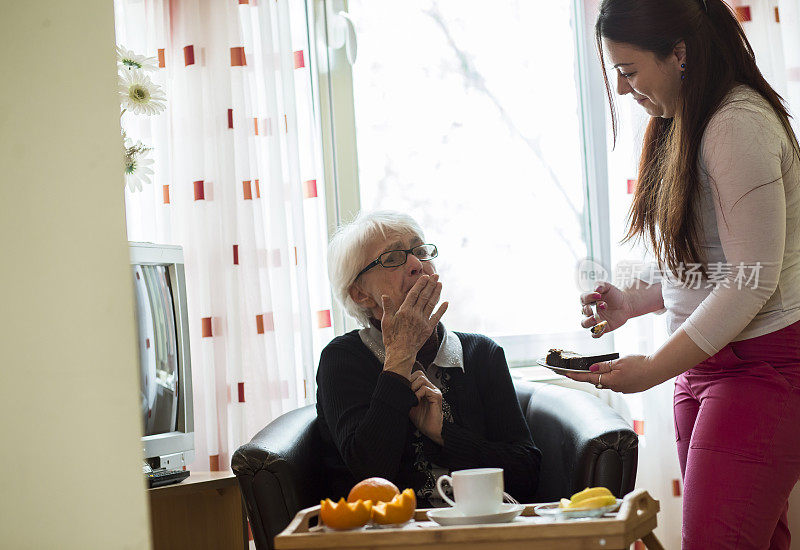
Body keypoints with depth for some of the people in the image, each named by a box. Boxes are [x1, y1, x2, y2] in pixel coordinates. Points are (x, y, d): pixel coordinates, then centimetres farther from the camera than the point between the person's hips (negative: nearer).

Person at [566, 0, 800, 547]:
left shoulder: (739, 124, -16)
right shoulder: (682, 127, 15)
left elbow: (752, 281, -19)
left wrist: (655, 367, -16)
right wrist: (636, 300, 10)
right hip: (705, 365, 9)